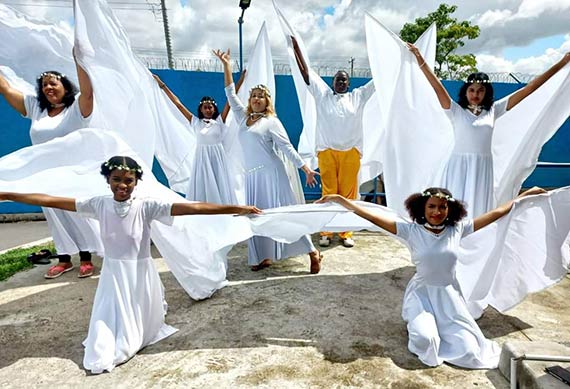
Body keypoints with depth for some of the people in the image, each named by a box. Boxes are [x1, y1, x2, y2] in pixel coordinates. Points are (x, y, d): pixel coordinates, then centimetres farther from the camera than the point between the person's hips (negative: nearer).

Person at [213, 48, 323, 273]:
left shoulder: (271, 121, 0)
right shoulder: (243, 118, 16)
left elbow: (286, 147, -4)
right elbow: (231, 94, 22)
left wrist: (305, 168, -9)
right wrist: (226, 65, 22)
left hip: (271, 173, -6)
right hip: (252, 176, 6)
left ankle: (312, 252, 3)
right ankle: (264, 257, 17)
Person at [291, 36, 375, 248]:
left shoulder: (357, 96, 13)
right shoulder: (323, 95, 11)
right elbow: (305, 73, 10)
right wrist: (297, 49, 8)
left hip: (351, 152, 1)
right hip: (327, 151, -1)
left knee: (348, 193, 3)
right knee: (328, 193, 1)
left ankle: (346, 233, 11)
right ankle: (326, 232, 8)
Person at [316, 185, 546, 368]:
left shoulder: (458, 229, -5)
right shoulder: (411, 231, -14)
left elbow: (497, 213, 3)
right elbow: (372, 216, -20)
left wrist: (525, 195, 6)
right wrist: (339, 199, -25)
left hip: (449, 295, 3)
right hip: (422, 293, -3)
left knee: (469, 351, -7)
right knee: (425, 340, -26)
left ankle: (436, 327, 23)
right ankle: (417, 325, 11)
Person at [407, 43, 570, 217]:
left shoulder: (493, 110, 11)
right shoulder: (456, 111, 2)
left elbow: (529, 88, 14)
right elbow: (437, 86, -7)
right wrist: (420, 58, -14)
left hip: (482, 169, 3)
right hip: (459, 167, -3)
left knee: (478, 210, 6)